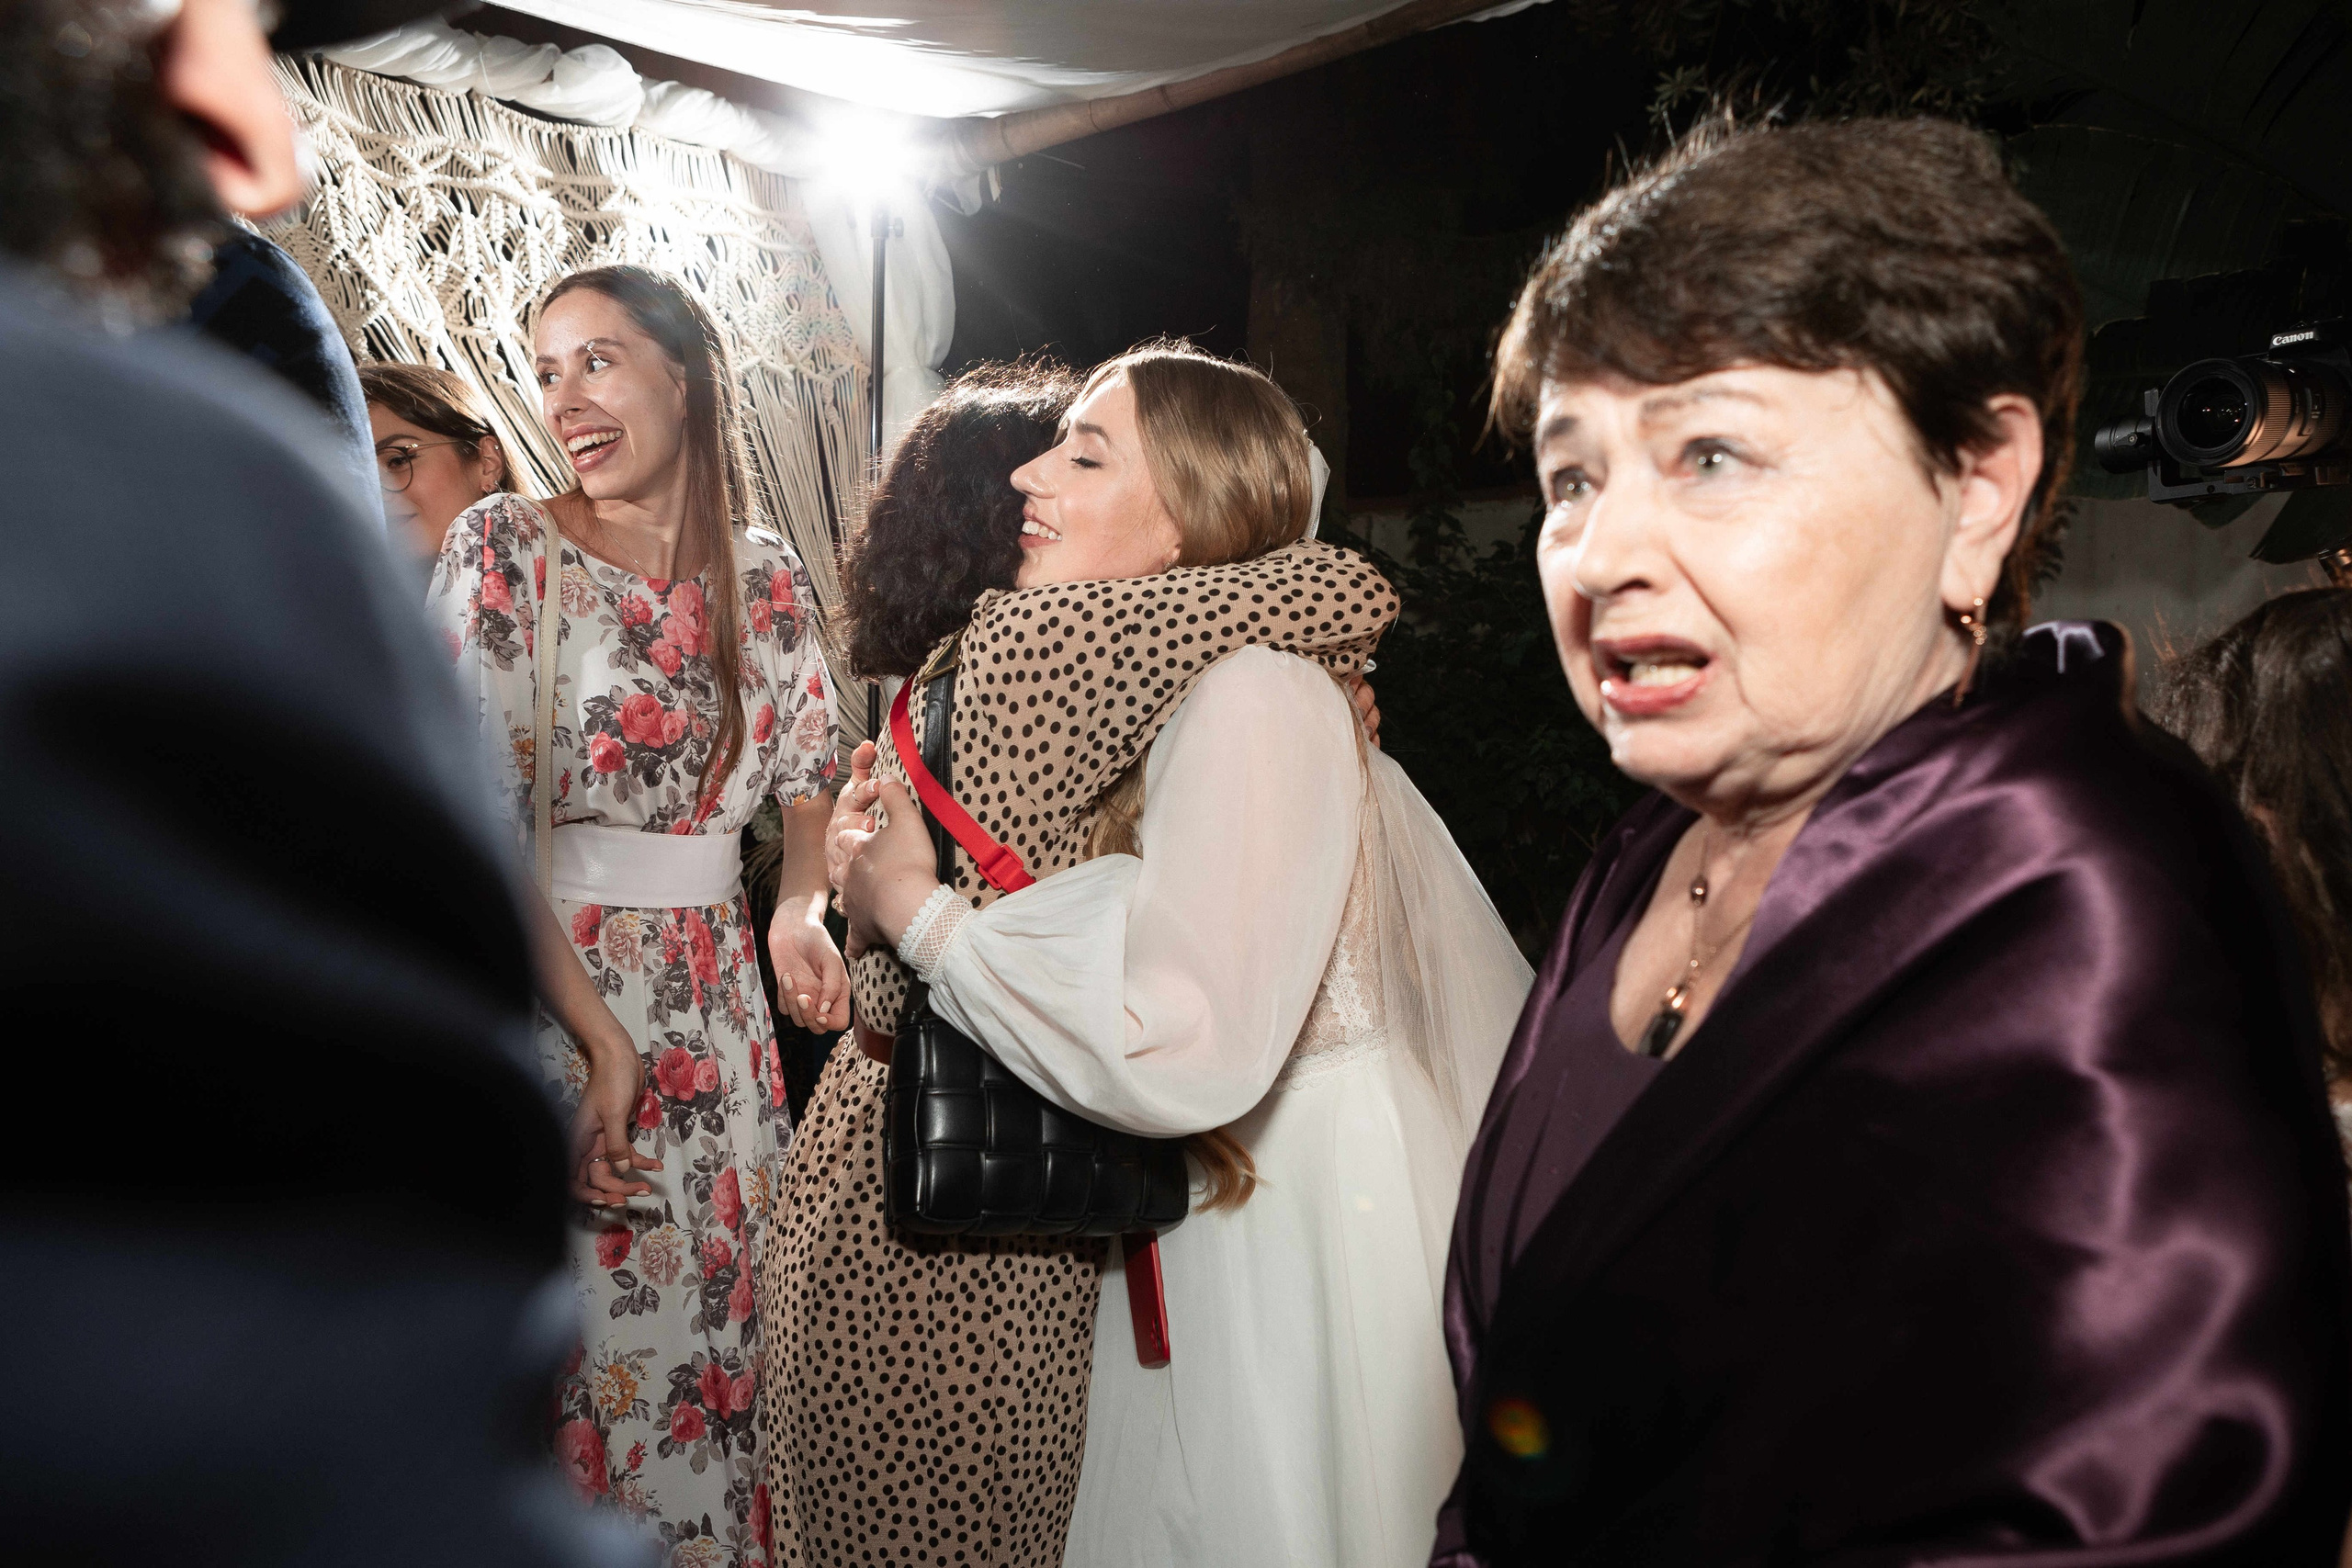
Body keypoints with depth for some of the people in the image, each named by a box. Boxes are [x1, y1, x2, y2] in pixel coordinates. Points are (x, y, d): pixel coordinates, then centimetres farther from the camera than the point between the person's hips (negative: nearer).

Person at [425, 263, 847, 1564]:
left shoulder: (766, 576, 5)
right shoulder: (505, 550, -7)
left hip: (718, 1008, 4)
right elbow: (473, 830, -13)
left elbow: (806, 776, 11)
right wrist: (601, 1040, -18)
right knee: (589, 1335, 4)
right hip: (541, 1000, -4)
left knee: (723, 1315, 13)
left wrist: (800, 909, -11)